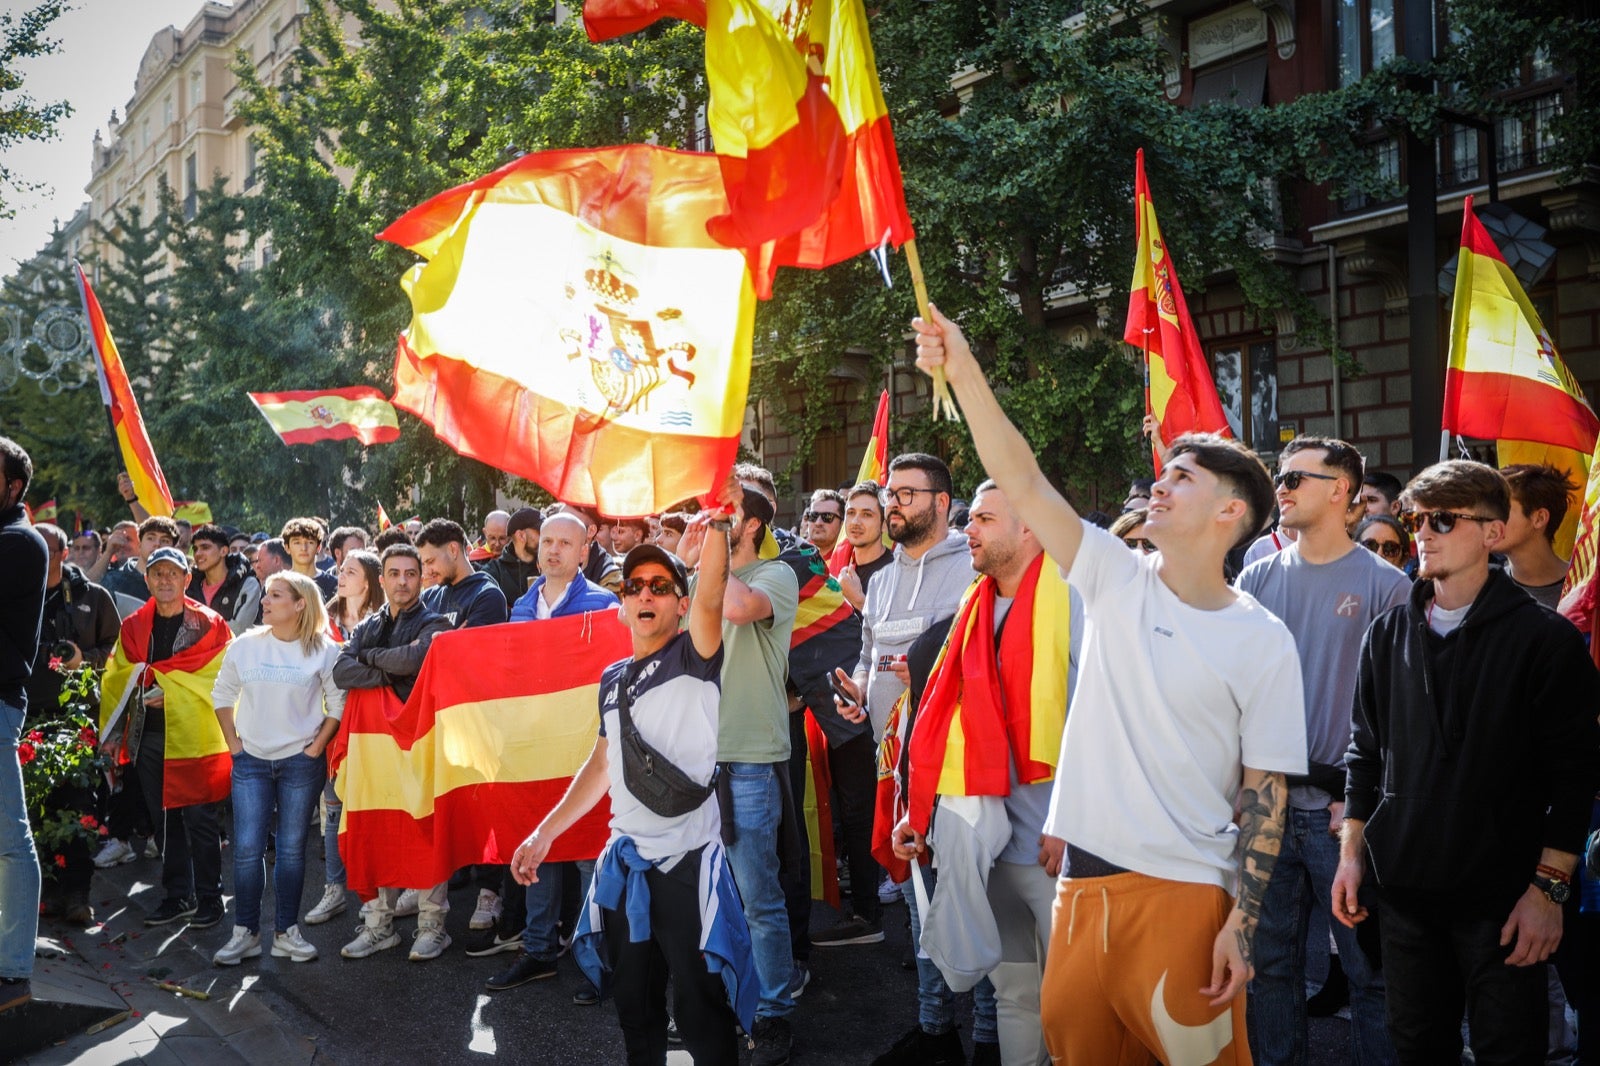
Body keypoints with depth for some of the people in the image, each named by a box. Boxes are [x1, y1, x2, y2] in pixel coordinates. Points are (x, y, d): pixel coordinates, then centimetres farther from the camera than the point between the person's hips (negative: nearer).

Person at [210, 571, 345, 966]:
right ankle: (245, 933, 10)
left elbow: (338, 703, -1)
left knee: (291, 848, 5)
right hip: (251, 761, 2)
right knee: (247, 848, -1)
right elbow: (223, 695, 11)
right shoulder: (245, 646, 1)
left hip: (301, 763, -2)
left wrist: (317, 746, -6)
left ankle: (287, 932, 15)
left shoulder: (323, 650, -5)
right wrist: (234, 744, 5)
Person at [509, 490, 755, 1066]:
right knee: (634, 1005, 15)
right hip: (624, 861, 6)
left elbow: (711, 597, -26)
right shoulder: (612, 679, 13)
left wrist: (716, 525, -40)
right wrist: (543, 833, 17)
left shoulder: (693, 660, -6)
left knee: (700, 1010, 0)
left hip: (687, 860, -6)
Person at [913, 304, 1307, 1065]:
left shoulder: (1264, 644, -7)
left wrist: (1242, 923, -10)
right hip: (1086, 876, 4)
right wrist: (964, 372, -15)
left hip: (1184, 891, -4)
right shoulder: (1117, 581, 1)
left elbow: (1265, 791, -5)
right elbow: (1020, 479, -6)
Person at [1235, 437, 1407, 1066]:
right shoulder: (1258, 579, 7)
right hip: (1264, 802, 4)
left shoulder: (1384, 585, -3)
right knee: (1270, 961, 12)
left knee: (1369, 966, 3)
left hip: (1344, 808, -3)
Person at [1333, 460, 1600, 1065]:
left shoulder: (1545, 639, -7)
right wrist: (1352, 852, 9)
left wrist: (1549, 886, -11)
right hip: (1402, 886, 4)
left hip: (1500, 898, -4)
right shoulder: (1389, 635, 7)